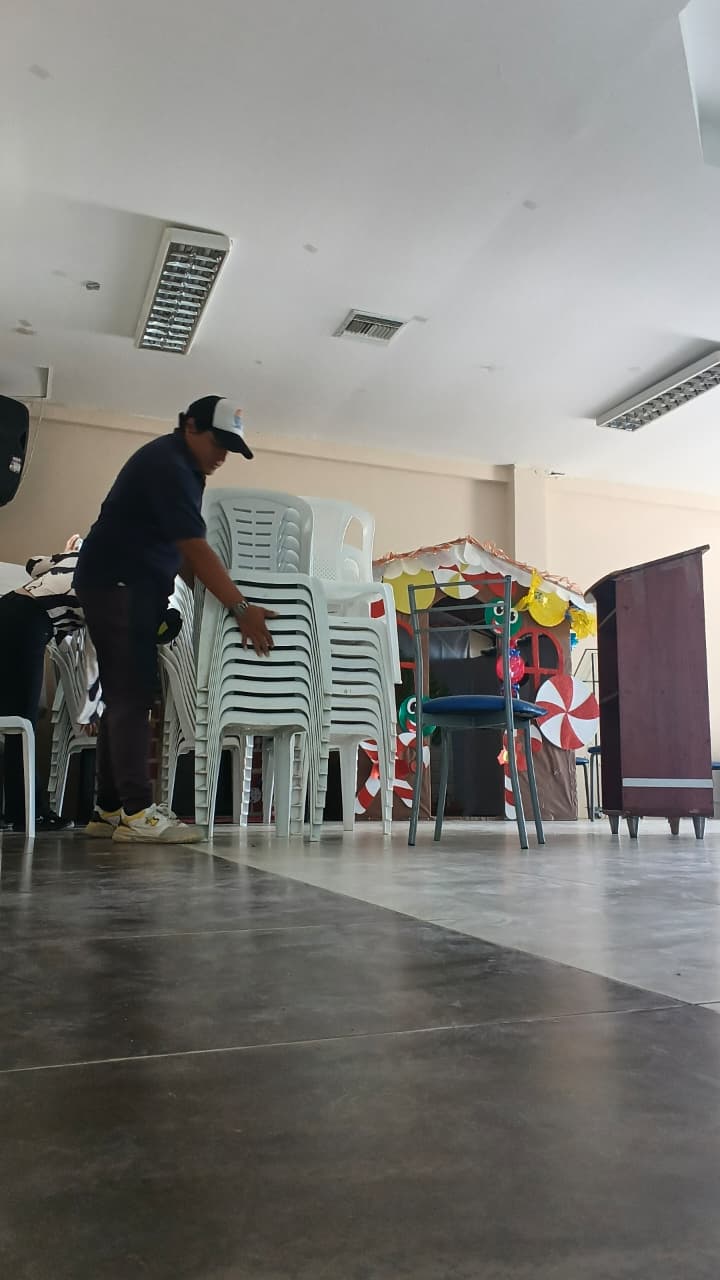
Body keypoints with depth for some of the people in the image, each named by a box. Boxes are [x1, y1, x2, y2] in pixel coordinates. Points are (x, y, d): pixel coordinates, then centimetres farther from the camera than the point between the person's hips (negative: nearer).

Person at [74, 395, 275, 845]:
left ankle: (110, 811, 12)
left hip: (135, 588, 10)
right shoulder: (167, 465, -17)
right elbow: (196, 549, -26)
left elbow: (182, 548, 12)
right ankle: (137, 813, -14)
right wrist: (242, 608, -28)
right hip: (117, 584, -10)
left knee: (126, 697, 8)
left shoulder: (182, 466, 15)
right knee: (132, 696, -14)